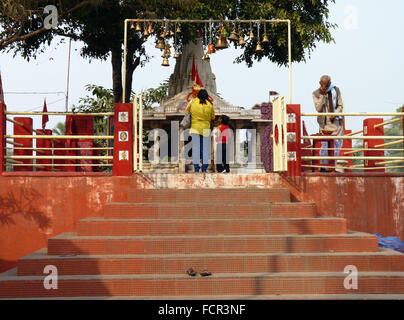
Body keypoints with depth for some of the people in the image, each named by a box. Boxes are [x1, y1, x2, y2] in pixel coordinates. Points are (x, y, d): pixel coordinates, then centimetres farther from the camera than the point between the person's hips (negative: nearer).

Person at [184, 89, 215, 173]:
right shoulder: (209, 105, 1)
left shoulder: (192, 102, 0)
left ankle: (196, 167, -4)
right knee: (204, 148, 4)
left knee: (196, 148, 0)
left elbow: (186, 112, 11)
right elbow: (213, 117, 11)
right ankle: (204, 168, 2)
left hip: (195, 127, 0)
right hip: (206, 128, 1)